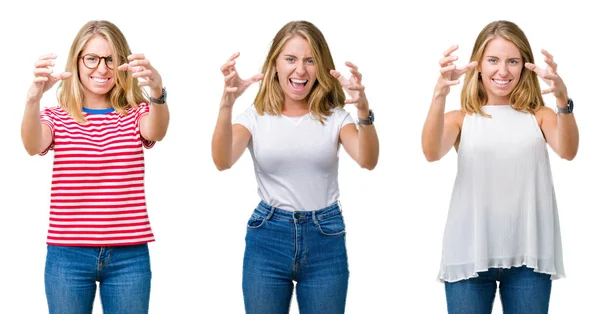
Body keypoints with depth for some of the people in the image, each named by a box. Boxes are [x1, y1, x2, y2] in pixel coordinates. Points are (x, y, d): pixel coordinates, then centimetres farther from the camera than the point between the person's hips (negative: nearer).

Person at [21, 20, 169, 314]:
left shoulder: (136, 114, 5)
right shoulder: (56, 117, 5)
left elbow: (156, 132, -18)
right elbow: (33, 146, -17)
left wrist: (157, 92, -41)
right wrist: (34, 96, -38)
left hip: (129, 256, 0)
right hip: (67, 255, 0)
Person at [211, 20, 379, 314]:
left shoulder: (334, 117, 1)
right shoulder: (256, 116, 0)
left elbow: (367, 160, -16)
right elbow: (223, 161, -18)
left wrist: (363, 111, -35)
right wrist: (227, 104, -34)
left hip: (325, 241, 0)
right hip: (267, 240, 0)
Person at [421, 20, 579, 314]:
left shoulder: (539, 116, 6)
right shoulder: (461, 119, 5)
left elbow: (567, 151, -13)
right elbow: (432, 152, -15)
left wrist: (563, 100, -33)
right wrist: (440, 94, -32)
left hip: (528, 254, 1)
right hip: (471, 252, 0)